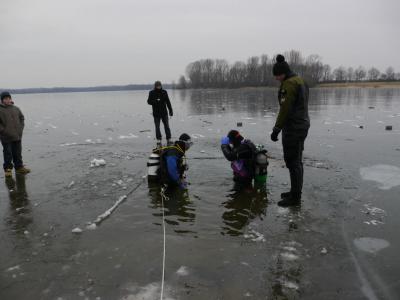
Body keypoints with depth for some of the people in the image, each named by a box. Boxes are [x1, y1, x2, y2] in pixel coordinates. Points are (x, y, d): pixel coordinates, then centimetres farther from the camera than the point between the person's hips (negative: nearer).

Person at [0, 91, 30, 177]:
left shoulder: (16, 109, 8)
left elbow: (22, 118, 18)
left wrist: (20, 129, 8)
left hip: (17, 136, 4)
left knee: (18, 154, 12)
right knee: (8, 154, 4)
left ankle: (19, 167, 23)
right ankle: (8, 169, 15)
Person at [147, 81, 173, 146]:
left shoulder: (164, 92, 5)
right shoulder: (152, 93, 0)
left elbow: (168, 102, 9)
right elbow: (149, 101, -2)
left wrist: (170, 110, 6)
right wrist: (155, 101, -22)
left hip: (164, 112, 1)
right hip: (156, 113, -1)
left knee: (166, 126, 2)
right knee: (157, 127, 3)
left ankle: (169, 140, 9)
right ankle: (159, 141, 11)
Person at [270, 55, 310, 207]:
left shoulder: (289, 83, -17)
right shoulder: (300, 81, 15)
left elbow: (285, 109, -21)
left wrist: (276, 129, -16)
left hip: (293, 127, -10)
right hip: (302, 125, 10)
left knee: (292, 161, -3)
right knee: (296, 160, 15)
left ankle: (295, 197, 4)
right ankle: (296, 192, 26)